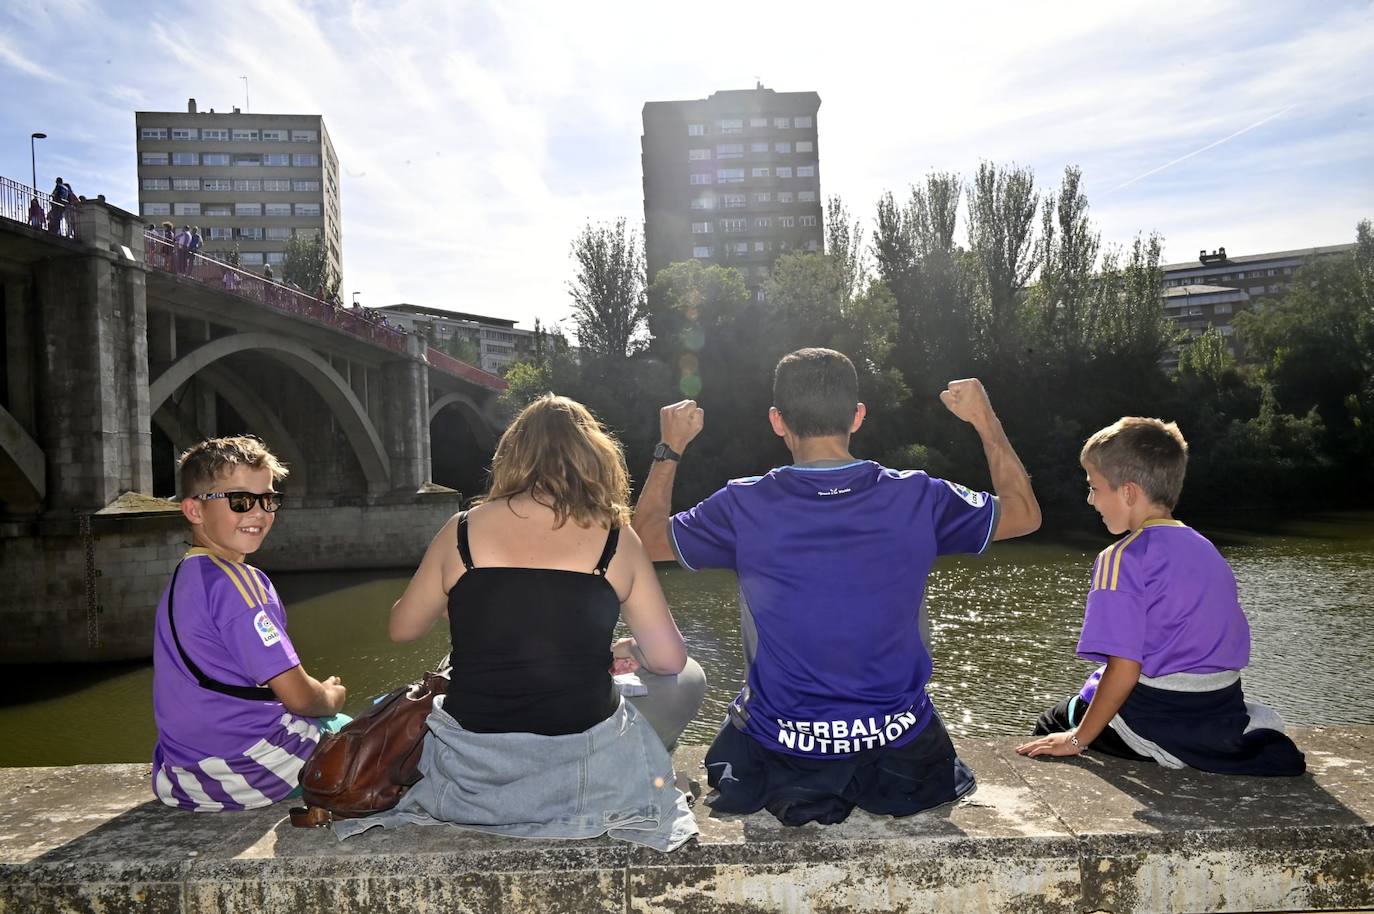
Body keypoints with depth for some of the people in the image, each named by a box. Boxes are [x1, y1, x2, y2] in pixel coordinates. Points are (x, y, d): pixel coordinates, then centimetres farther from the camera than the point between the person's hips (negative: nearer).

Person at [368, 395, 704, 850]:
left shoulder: (462, 531, -4)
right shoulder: (615, 538, -7)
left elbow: (402, 628, 10)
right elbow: (669, 659, -3)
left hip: (469, 779, 3)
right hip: (587, 781, -2)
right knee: (687, 680, 23)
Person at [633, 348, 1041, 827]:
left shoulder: (744, 508, -17)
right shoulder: (916, 498, -14)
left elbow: (645, 538, 2)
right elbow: (1025, 512, 5)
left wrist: (669, 448, 12)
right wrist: (985, 420, 14)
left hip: (781, 745, -1)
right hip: (897, 743, 2)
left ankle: (791, 787, 10)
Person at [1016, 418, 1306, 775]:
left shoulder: (1122, 558, -17)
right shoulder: (1206, 549, 9)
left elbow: (1124, 669, -22)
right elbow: (1233, 645, 13)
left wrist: (1077, 739, -13)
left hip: (1158, 717, -6)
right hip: (1225, 711, 7)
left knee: (1052, 725, 16)